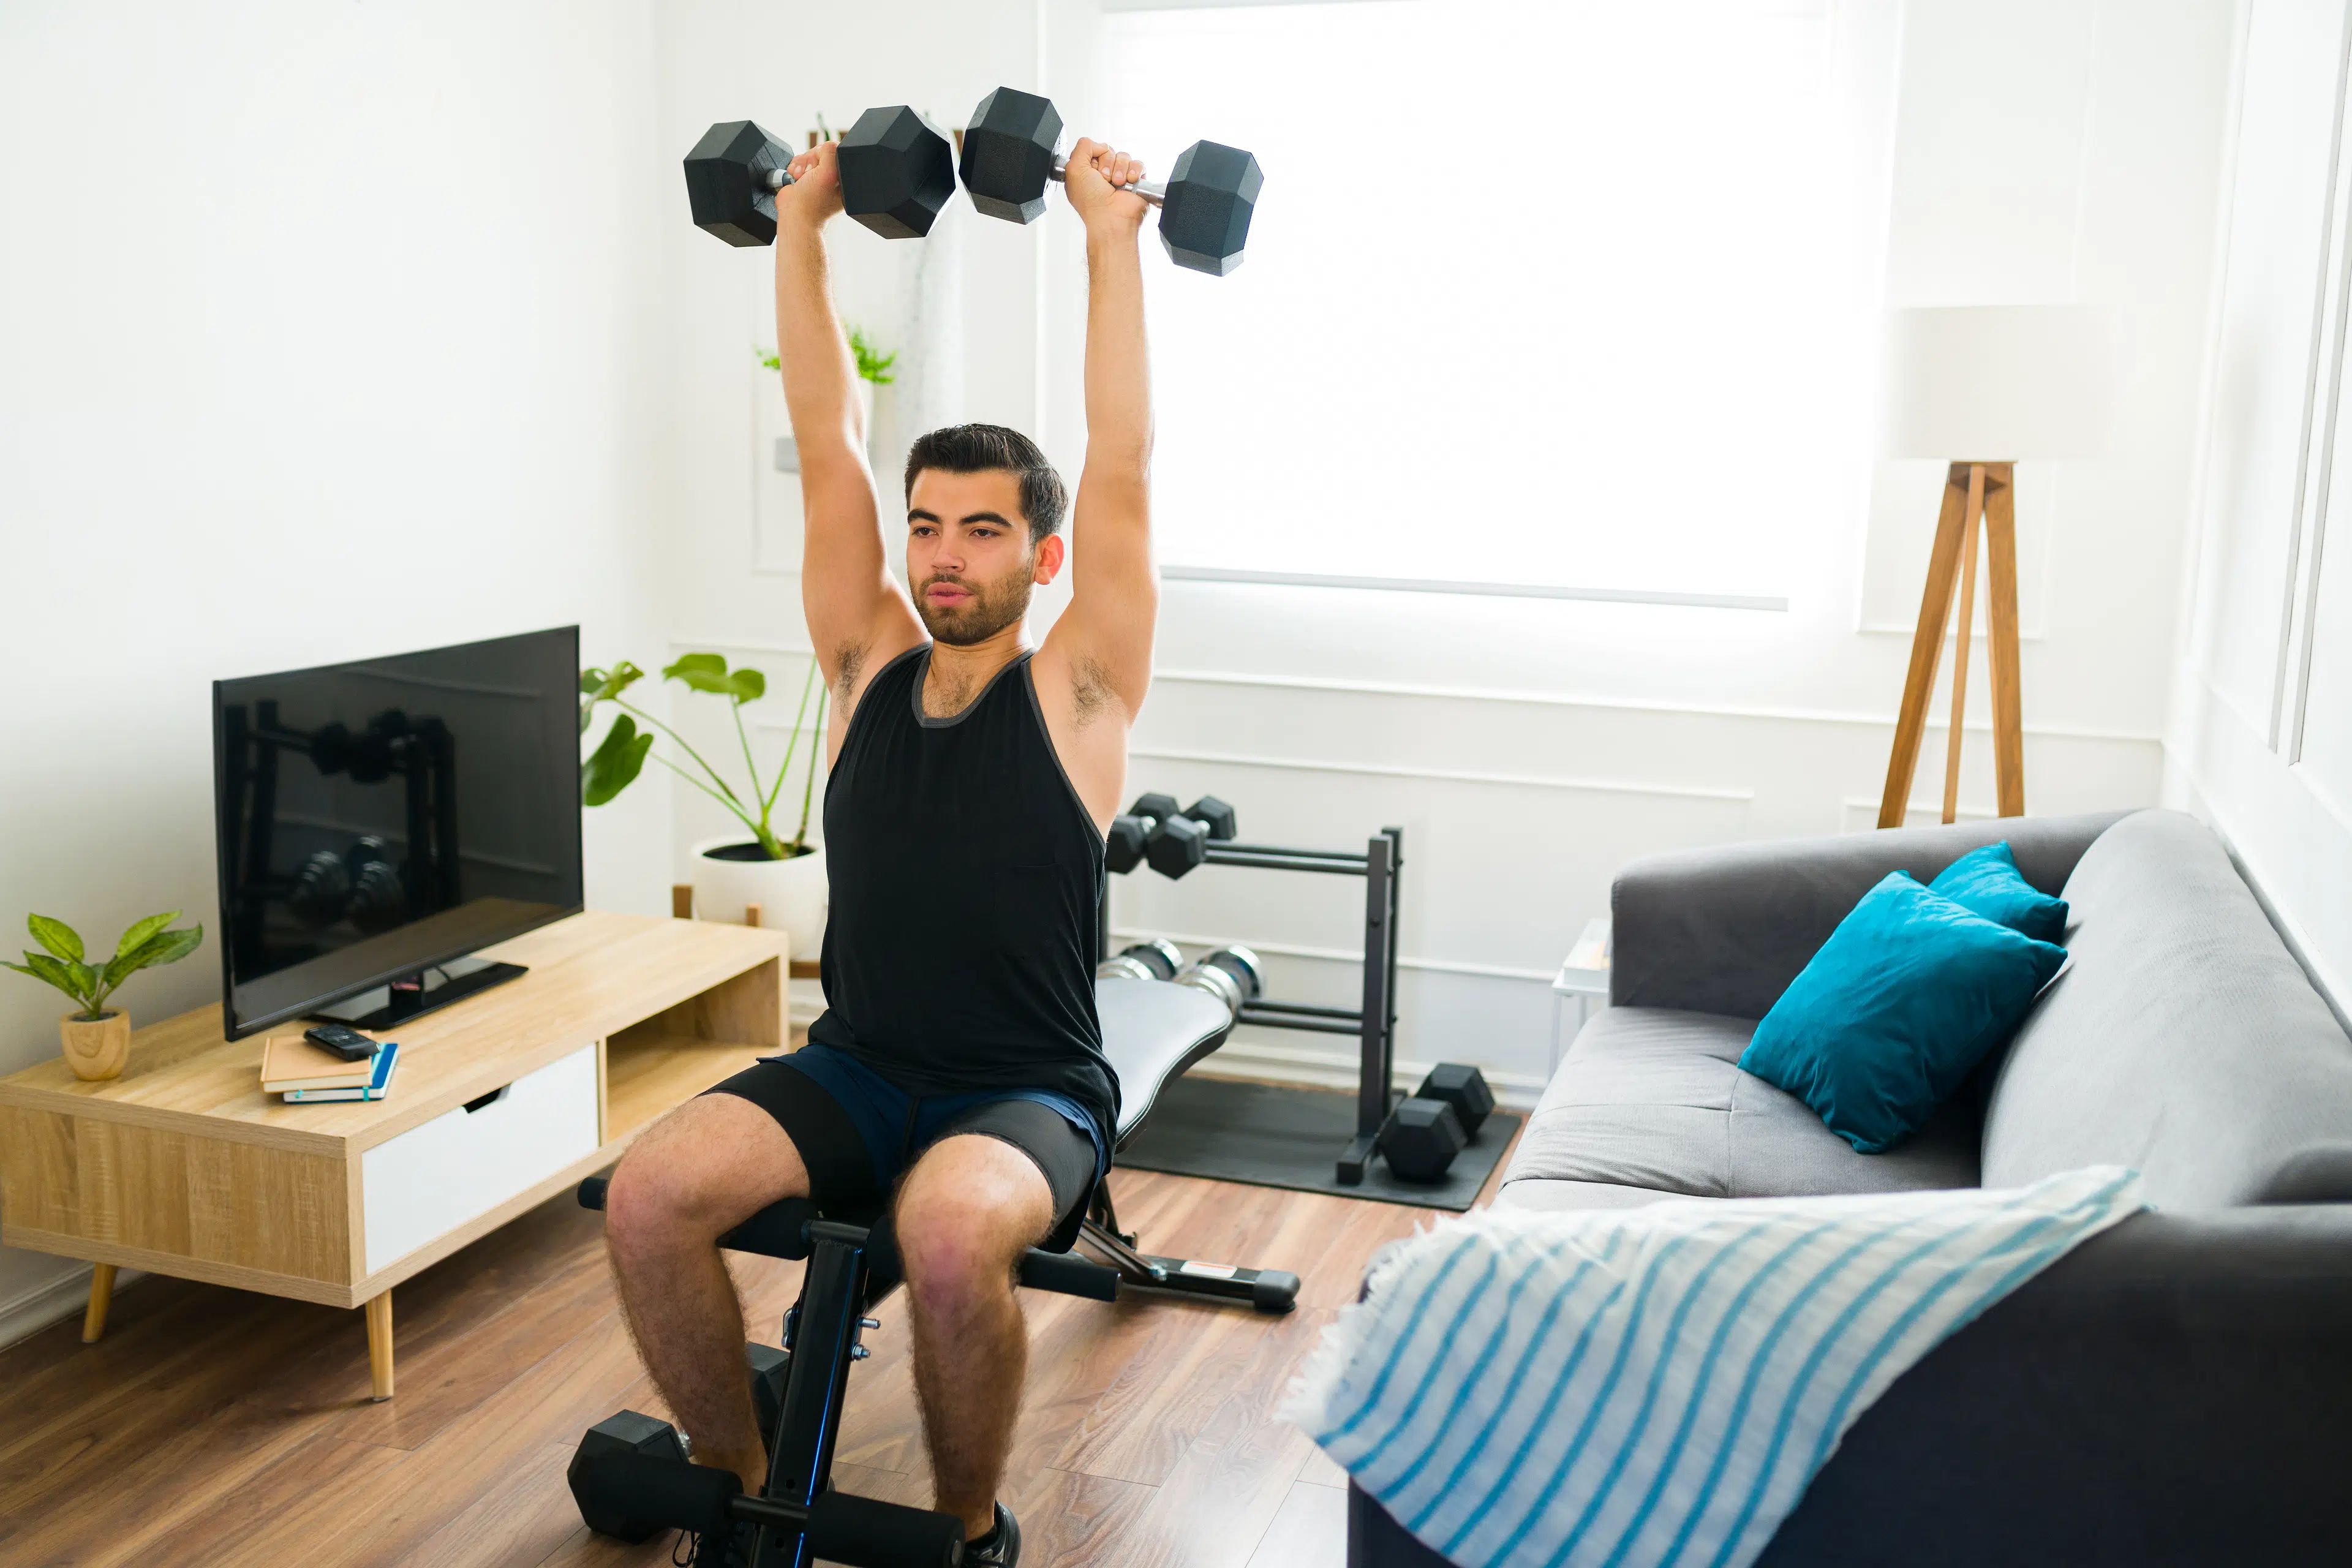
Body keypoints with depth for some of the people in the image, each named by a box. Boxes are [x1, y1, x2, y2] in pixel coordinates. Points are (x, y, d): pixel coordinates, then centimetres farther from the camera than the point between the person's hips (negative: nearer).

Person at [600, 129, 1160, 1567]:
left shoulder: (1075, 692, -1)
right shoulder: (872, 667, 9)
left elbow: (1124, 465, -8)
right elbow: (826, 445, 6)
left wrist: (1112, 242, -8)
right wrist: (801, 231, 6)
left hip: (1027, 1096, -4)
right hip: (856, 1072, 4)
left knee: (950, 1234, -36)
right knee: (649, 1199, -22)